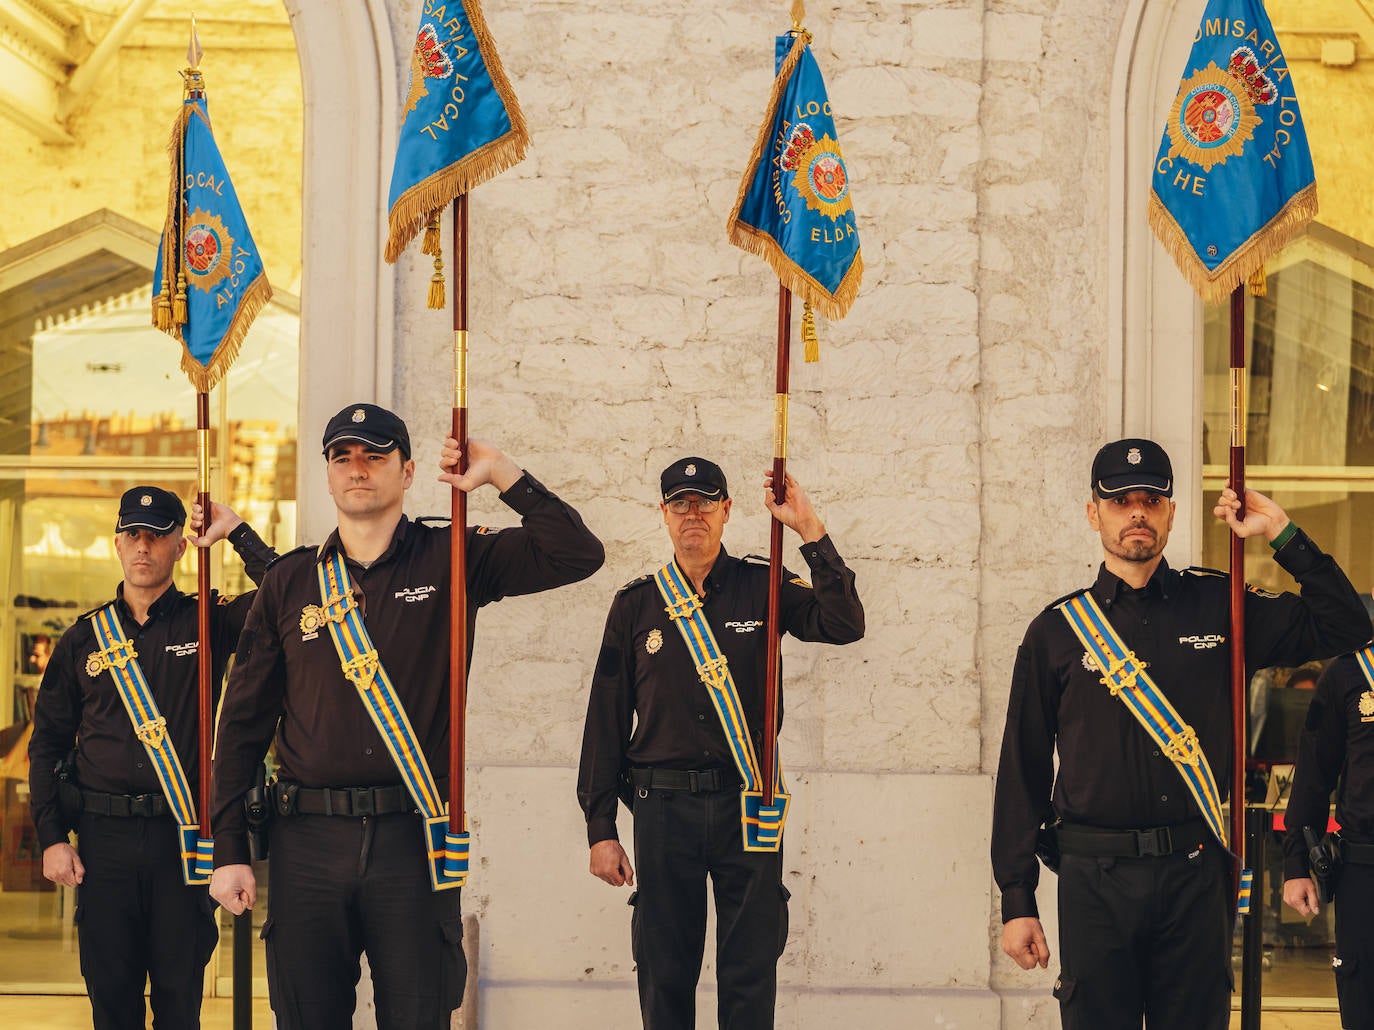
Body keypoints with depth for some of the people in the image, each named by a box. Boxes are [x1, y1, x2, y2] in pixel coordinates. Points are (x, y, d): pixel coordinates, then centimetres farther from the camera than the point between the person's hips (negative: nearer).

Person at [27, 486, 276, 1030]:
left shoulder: (209, 623, 4)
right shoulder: (83, 639, 10)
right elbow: (47, 746, 12)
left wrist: (237, 532, -10)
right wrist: (52, 838, 3)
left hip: (185, 836, -2)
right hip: (105, 836, 2)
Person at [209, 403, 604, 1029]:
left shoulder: (451, 562, 5)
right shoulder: (289, 582, 9)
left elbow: (578, 555, -5)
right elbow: (243, 722, 10)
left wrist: (502, 475, -7)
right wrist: (229, 850, 4)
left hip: (412, 836, -1)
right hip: (309, 838, 2)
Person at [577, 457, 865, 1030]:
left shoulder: (763, 589, 5)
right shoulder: (636, 605, 8)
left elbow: (845, 626, -10)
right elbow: (606, 720, 8)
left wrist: (810, 531, -15)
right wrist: (600, 829, 3)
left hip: (747, 806, -1)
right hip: (664, 806, 1)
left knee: (751, 978, 1)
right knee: (664, 976, 4)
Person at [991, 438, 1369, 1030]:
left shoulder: (1218, 606, 8)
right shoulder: (1057, 630, 5)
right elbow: (1022, 773, 5)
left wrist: (1282, 535, 0)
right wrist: (1016, 903, 1)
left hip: (1196, 874, 1)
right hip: (1095, 875, -1)